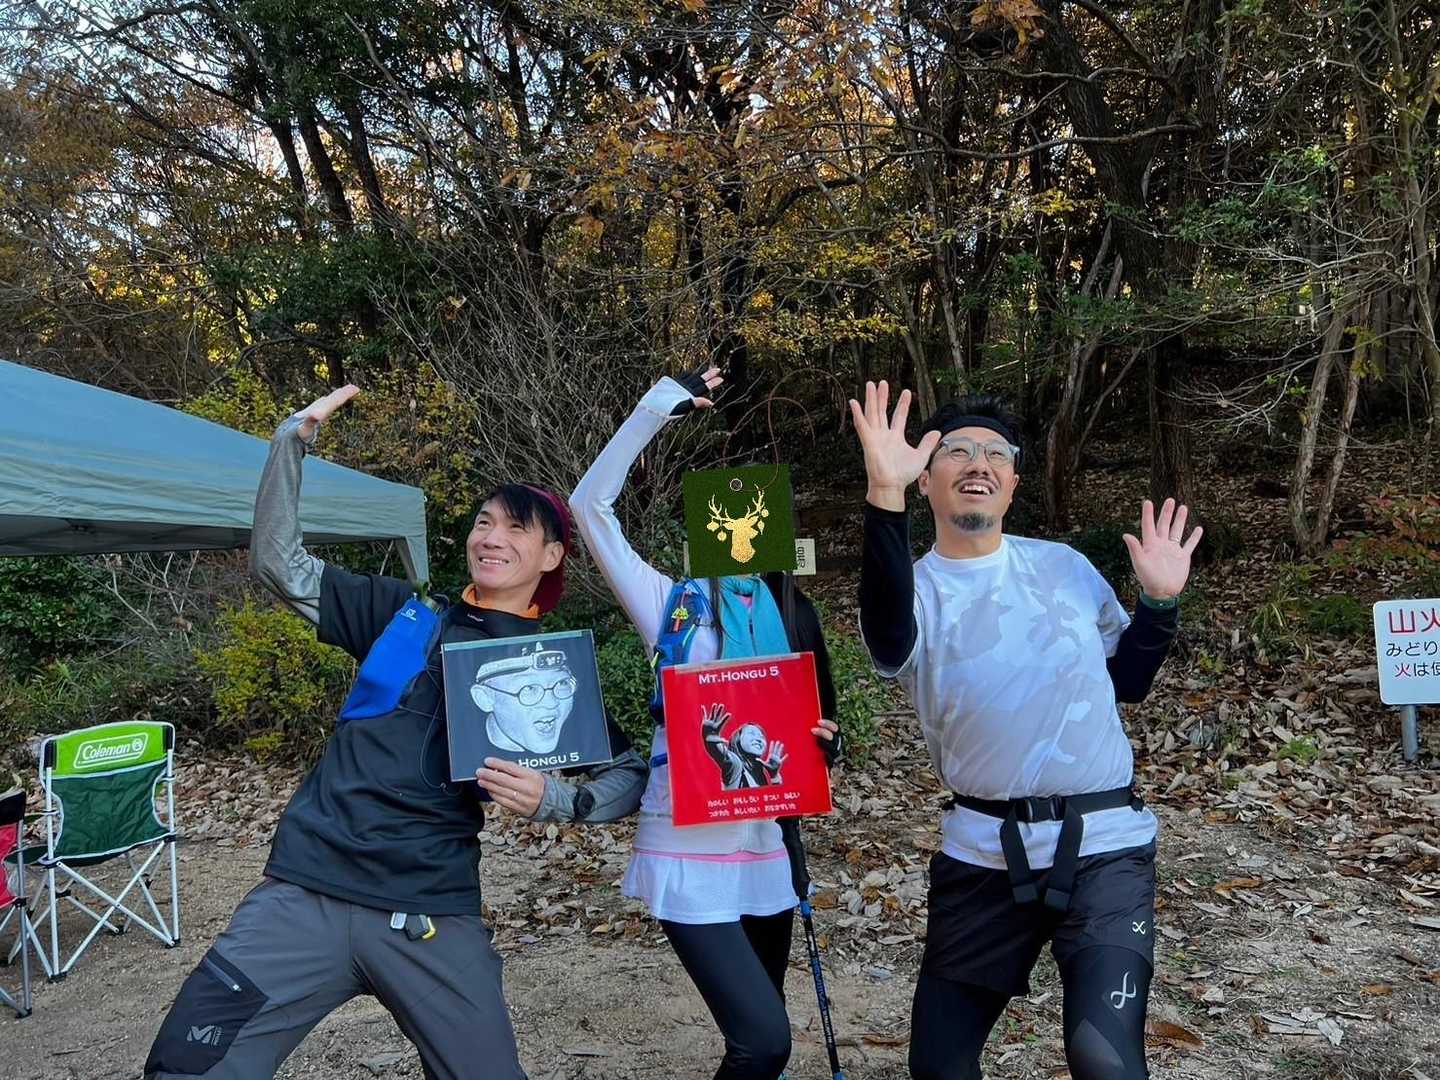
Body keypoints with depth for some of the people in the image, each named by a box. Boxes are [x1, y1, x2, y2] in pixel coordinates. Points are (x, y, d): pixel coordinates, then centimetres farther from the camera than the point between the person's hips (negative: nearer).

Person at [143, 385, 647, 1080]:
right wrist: (294, 439, 1)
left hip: (431, 918, -1)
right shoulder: (403, 614, 11)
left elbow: (630, 776, 6)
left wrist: (551, 799, -13)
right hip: (305, 895, 1)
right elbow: (278, 562, 10)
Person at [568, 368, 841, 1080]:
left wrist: (822, 740, -7)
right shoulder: (673, 603, -2)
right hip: (687, 854, -5)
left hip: (764, 849, 5)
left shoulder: (791, 614, 9)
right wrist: (662, 404, -11)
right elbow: (589, 504, -10)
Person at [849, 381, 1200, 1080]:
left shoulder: (1067, 567, 5)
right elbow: (890, 644, -31)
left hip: (1103, 844, 0)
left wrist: (1160, 600, 2)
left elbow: (1128, 682, 17)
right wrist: (885, 496, -42)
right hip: (982, 853, 0)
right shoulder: (916, 588, -4)